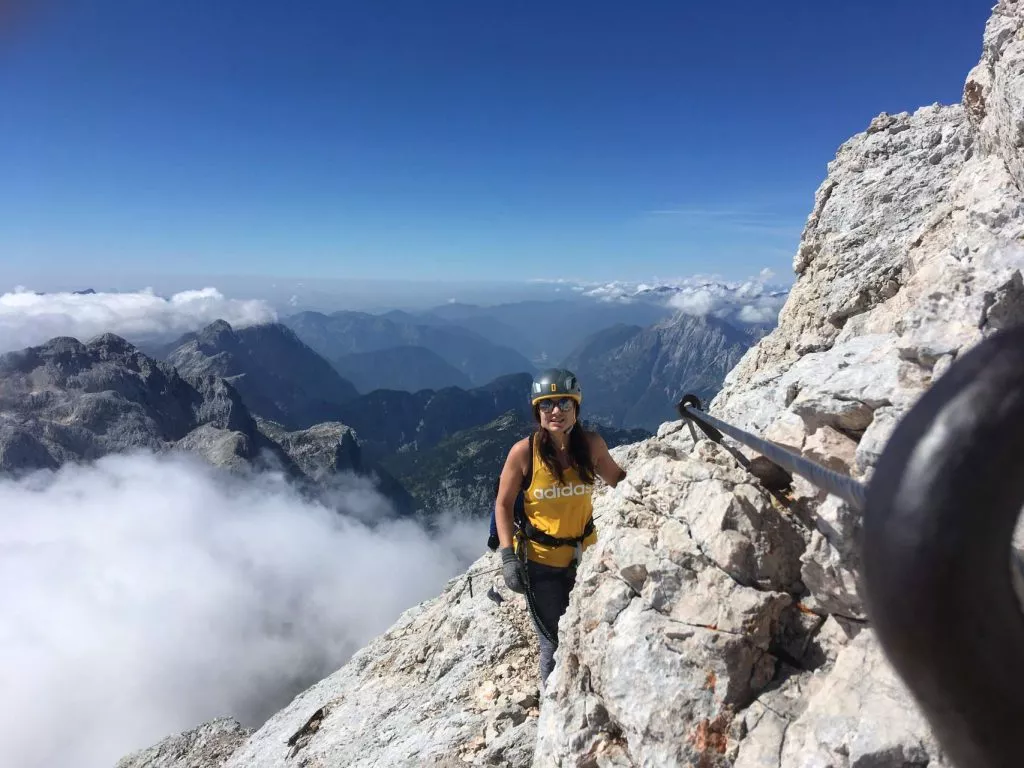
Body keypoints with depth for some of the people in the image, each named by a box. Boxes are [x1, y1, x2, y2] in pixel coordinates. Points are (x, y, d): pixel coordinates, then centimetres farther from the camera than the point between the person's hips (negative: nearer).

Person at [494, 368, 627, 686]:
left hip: (585, 553, 3)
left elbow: (618, 479, 8)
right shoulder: (524, 452, -19)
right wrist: (508, 556, -14)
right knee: (555, 643, 9)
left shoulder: (591, 444, -10)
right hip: (541, 561, -3)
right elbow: (503, 505, -9)